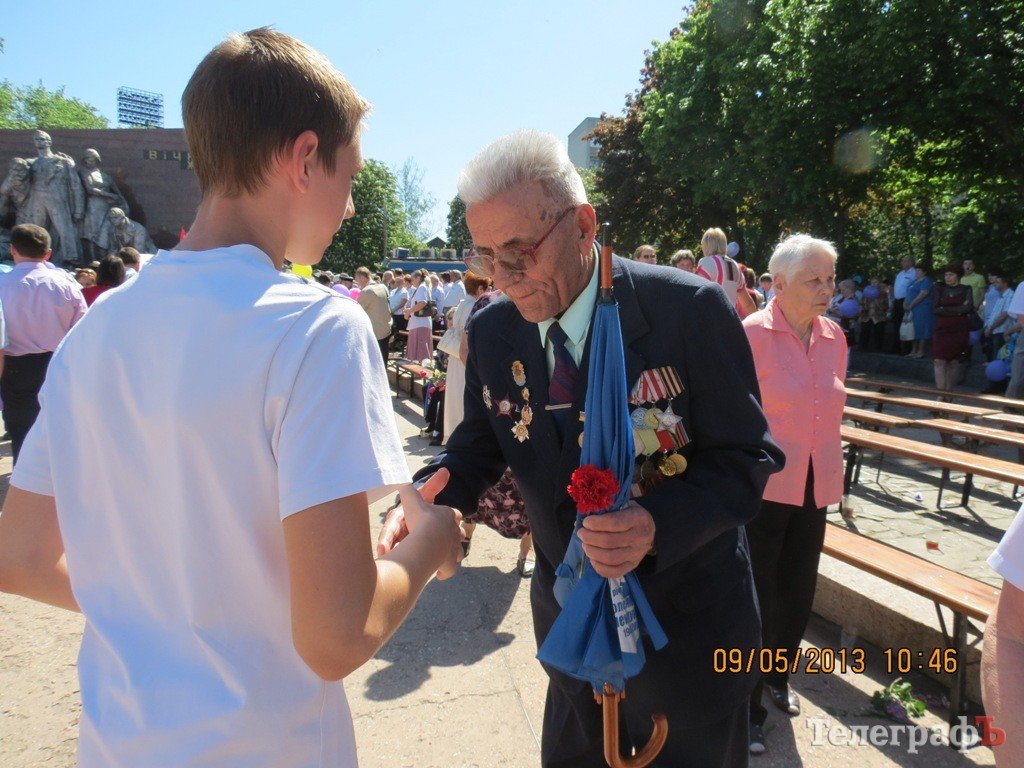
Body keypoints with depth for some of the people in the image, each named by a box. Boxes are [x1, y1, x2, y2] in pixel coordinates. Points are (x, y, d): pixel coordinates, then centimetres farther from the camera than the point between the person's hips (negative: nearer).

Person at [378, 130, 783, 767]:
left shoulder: (690, 309, -21)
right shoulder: (492, 332, -7)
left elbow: (746, 456, -17)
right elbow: (481, 444, 5)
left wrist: (659, 524, -35)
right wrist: (429, 497, -17)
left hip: (687, 622, -3)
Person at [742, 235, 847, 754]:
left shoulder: (833, 337, 5)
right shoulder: (752, 334, -14)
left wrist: (830, 470, 17)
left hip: (814, 489, 6)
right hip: (762, 488, -6)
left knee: (797, 591, 18)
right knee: (756, 596, 4)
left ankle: (778, 676, 43)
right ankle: (748, 706, 22)